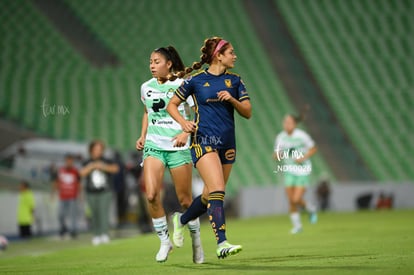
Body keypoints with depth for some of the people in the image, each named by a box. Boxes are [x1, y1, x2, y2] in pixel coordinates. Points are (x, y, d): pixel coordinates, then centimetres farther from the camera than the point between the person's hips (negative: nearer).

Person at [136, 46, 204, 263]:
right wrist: (143, 135, 12)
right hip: (153, 146, 3)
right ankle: (164, 241, 2)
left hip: (178, 147, -3)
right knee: (151, 195, -15)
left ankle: (196, 239, 26)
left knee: (184, 199, 2)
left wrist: (186, 133, -18)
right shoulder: (146, 87, 8)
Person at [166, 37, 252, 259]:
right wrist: (183, 122, -10)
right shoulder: (195, 80, -1)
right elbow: (172, 105, 8)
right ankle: (222, 244, -24)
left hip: (227, 143, 5)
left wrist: (233, 100, -10)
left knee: (211, 195, 11)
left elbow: (247, 112, 8)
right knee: (217, 190, -20)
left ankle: (181, 220, 39)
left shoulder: (235, 80, 10)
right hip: (203, 140, -5)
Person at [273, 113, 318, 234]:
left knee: (296, 199, -12)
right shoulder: (281, 137, -1)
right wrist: (278, 155, -17)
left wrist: (303, 158, -15)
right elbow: (275, 155, 7)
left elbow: (313, 149, 0)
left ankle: (311, 209, 20)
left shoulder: (302, 135, -11)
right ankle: (297, 225, 17)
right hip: (289, 171, 4)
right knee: (291, 201, 0)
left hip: (303, 170, -4)